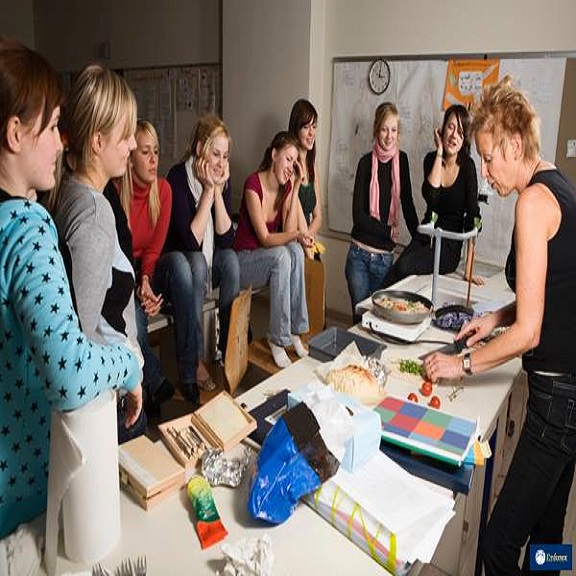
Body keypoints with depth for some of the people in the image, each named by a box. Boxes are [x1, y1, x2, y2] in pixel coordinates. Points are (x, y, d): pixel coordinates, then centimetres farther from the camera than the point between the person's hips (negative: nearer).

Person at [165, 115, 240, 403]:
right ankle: (191, 366, -31)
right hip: (177, 260, -5)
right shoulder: (178, 177, -17)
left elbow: (226, 239, -9)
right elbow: (191, 241, -24)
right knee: (196, 264, -35)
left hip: (209, 262, 5)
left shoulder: (222, 179, -1)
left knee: (230, 258, -25)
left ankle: (230, 350, -17)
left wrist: (218, 190, -16)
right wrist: (209, 191, -22)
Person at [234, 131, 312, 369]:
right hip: (244, 261, -5)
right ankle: (277, 339, -25)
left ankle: (294, 332, -19)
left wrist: (296, 188, -11)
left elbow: (289, 231, -9)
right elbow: (265, 238, -21)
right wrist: (296, 235, -37)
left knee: (295, 251, -26)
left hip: (271, 260, 6)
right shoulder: (253, 184, -18)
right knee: (282, 255, -33)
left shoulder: (286, 186, 3)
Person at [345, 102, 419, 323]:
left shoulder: (401, 160, 5)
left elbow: (408, 204, 9)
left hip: (385, 257, 2)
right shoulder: (366, 162, -3)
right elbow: (358, 214, -8)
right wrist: (390, 231, -10)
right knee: (360, 315, 4)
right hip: (360, 254, -2)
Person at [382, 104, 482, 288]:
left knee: (404, 267, -27)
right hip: (425, 237, 3)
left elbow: (472, 217, -12)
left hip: (449, 247, -3)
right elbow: (430, 196, -16)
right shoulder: (431, 159, 3)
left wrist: (469, 268, -18)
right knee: (400, 266, -25)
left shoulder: (467, 166, -8)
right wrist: (439, 153, -13)